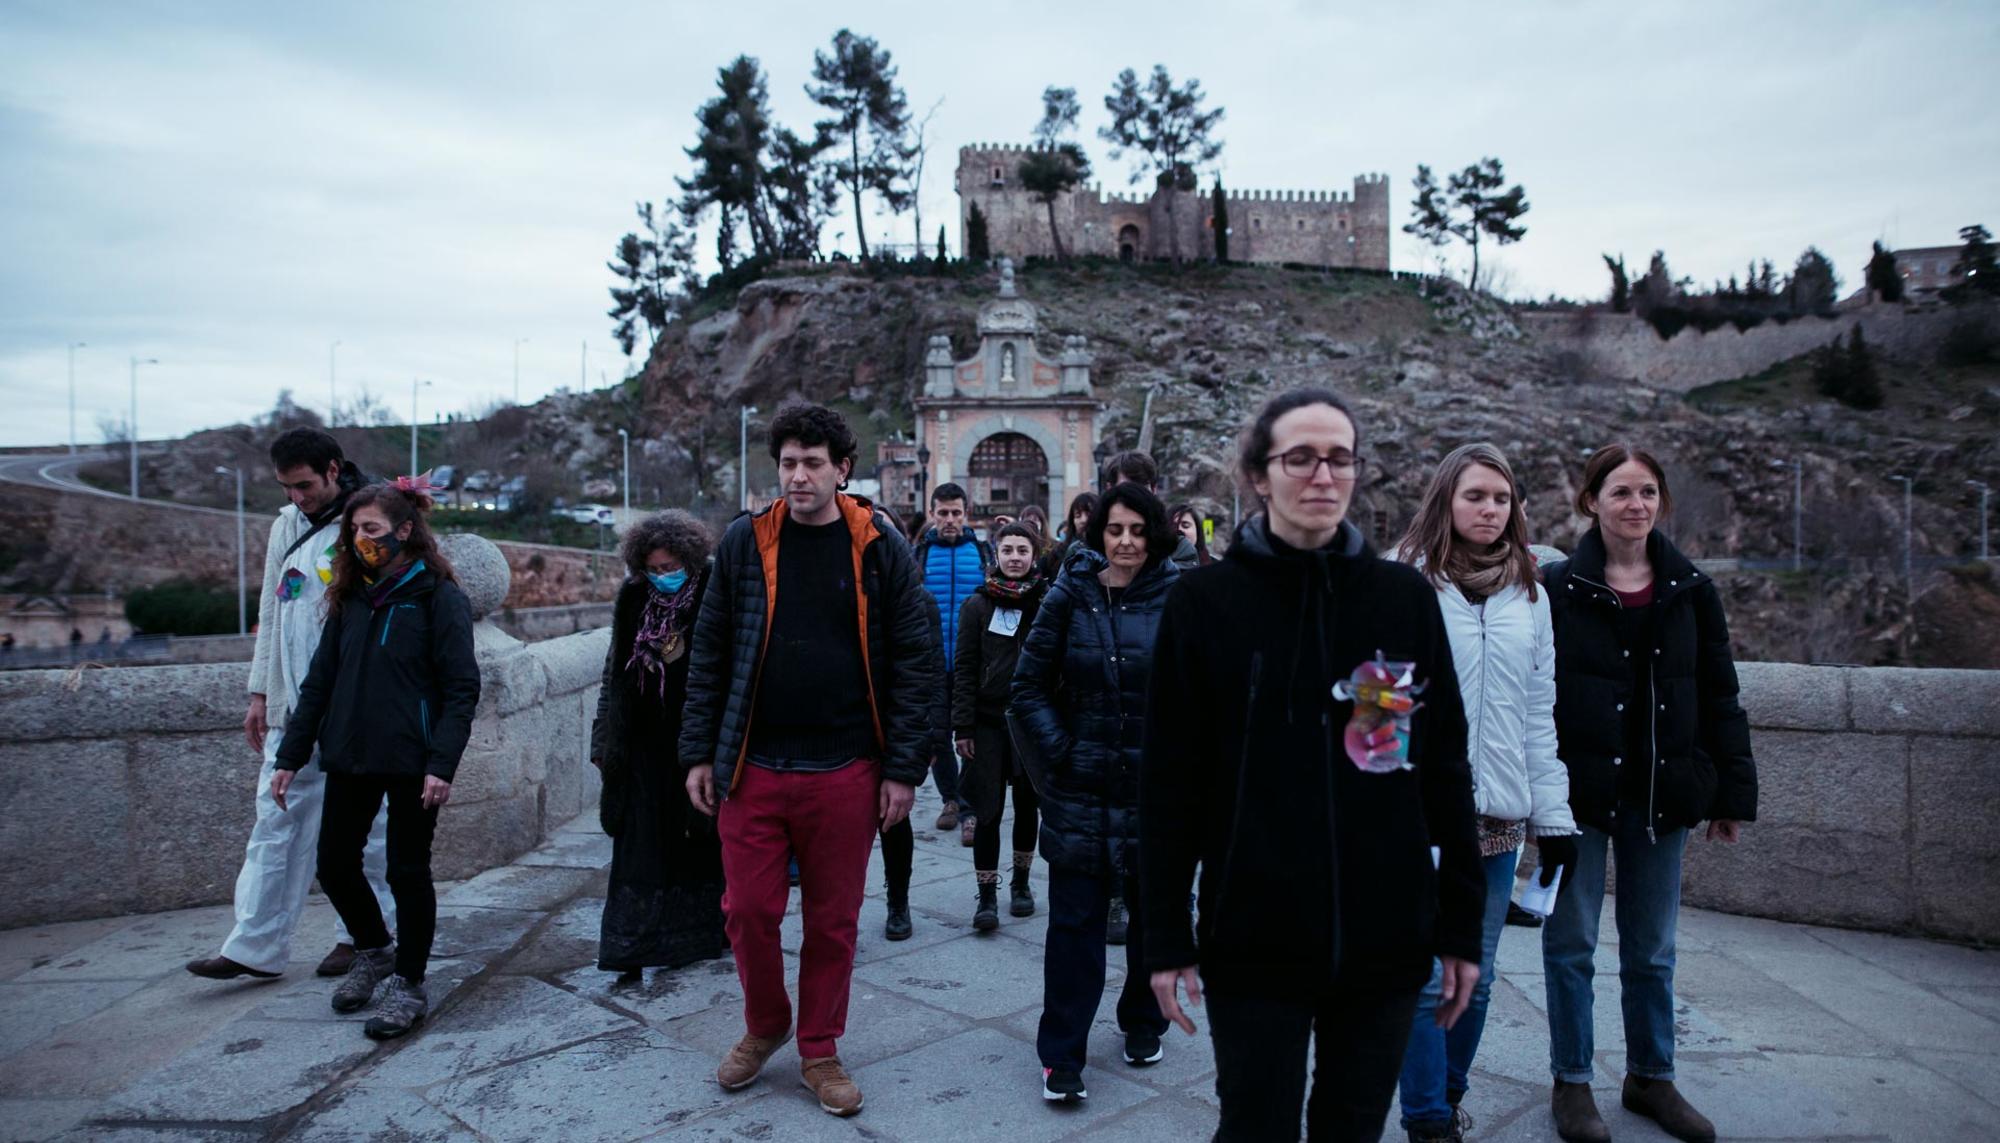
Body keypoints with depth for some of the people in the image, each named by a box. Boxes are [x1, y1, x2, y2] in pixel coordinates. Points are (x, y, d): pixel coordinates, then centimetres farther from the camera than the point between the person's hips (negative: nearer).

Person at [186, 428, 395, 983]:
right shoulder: (287, 524, 13)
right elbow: (270, 611, 19)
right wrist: (260, 692, 16)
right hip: (292, 707, 7)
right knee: (275, 822, 7)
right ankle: (256, 947, 13)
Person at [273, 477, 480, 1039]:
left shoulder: (439, 597, -8)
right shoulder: (351, 597, 10)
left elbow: (461, 688, -12)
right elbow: (319, 681, 14)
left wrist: (442, 764, -20)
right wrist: (290, 755, 10)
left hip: (411, 762, -6)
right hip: (350, 759, 6)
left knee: (408, 871, 3)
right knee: (335, 865, 11)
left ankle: (409, 985, 18)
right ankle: (374, 952, 36)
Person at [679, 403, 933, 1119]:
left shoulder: (880, 548, -2)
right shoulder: (745, 542, 2)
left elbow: (914, 662, -2)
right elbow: (709, 655, 6)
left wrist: (904, 768, -6)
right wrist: (699, 753, 3)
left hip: (846, 771, -1)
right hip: (752, 767, 1)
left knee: (833, 920, 10)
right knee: (748, 911, 7)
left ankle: (818, 1052, 30)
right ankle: (765, 1026, 34)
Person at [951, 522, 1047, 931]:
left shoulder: (1047, 603, 2)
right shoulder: (977, 605, 2)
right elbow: (965, 669, 1)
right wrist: (962, 726, -5)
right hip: (989, 721, -1)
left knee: (1027, 805, 12)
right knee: (988, 810, -2)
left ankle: (1021, 883, 29)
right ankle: (987, 896, 6)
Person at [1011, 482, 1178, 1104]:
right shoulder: (1069, 597, 0)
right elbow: (1029, 686, 3)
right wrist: (1057, 751, -4)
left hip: (1159, 789, 1)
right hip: (1081, 790, 0)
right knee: (1074, 921, 2)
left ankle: (1143, 1024, 37)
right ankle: (1061, 1055, 13)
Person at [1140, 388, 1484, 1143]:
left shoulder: (1406, 599, 2)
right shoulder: (1206, 601, -5)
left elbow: (1446, 771, 5)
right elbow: (1169, 783, -3)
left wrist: (1461, 924, 5)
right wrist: (1165, 937, -4)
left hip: (1386, 936, 3)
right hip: (1254, 939, -2)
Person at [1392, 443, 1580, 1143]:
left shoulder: (1529, 594, 10)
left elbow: (1540, 713, 11)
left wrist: (1555, 814, 7)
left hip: (1500, 815, 4)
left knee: (1476, 976, 13)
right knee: (1427, 979, -2)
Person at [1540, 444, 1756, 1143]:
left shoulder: (1691, 591, 5)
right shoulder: (1557, 587, -6)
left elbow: (1719, 698, 9)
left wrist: (1734, 792, 6)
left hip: (1660, 793, 3)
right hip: (1580, 790, -3)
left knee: (1652, 948, 15)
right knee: (1571, 943, 7)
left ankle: (1651, 1078, 32)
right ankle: (1571, 1082, 22)